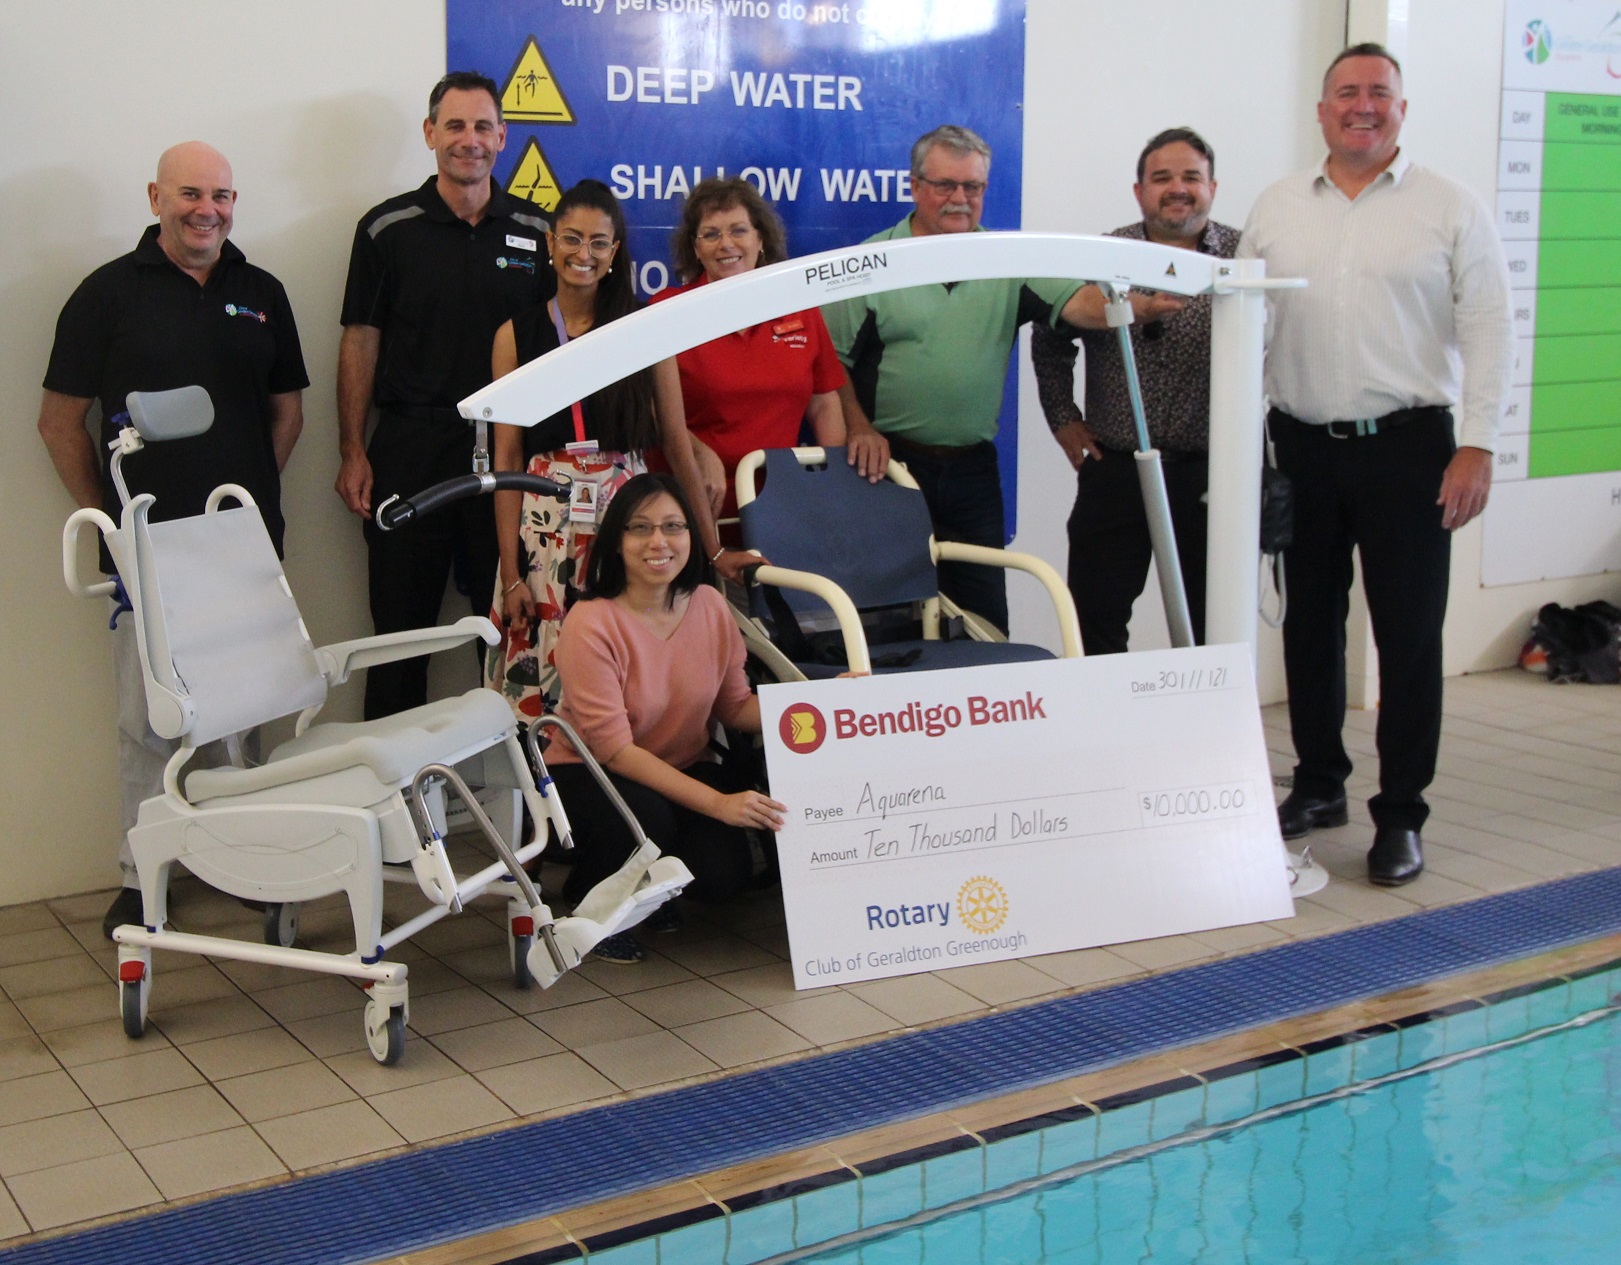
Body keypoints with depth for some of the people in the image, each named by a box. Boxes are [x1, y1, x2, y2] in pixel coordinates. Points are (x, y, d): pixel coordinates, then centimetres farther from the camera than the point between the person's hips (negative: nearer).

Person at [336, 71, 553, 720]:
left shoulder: (536, 230, 7)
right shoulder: (387, 228, 2)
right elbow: (361, 342, 3)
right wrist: (352, 453, -4)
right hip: (410, 447, -1)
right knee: (402, 623, 5)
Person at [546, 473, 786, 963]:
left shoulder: (710, 605, -7)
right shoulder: (591, 624, -22)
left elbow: (735, 706, 1)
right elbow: (613, 748, -25)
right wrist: (716, 802, -32)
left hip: (684, 768, 4)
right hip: (586, 774, -4)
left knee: (723, 875, -20)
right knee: (645, 817, -36)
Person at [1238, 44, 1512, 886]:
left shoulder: (1450, 208, 1)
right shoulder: (1276, 209, 10)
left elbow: (1487, 332, -2)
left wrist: (1476, 446, -10)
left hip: (1408, 445, -3)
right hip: (1302, 446, 3)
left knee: (1409, 633, -1)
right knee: (1309, 620, 11)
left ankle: (1401, 815, 7)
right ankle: (1318, 784, 27)